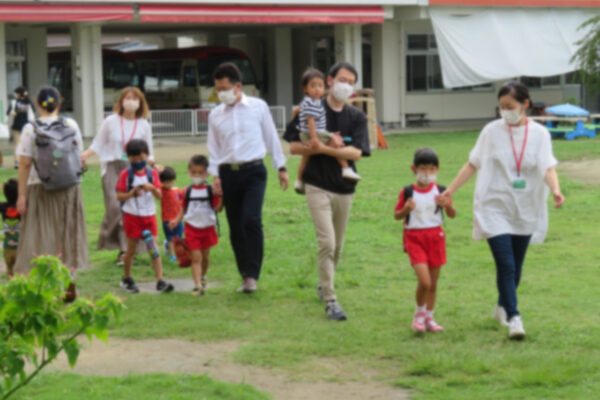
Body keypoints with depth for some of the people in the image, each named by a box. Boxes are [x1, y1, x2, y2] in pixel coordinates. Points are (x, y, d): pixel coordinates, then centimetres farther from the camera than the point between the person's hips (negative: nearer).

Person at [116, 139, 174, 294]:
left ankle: (160, 281, -8)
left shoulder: (152, 173, 3)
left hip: (149, 215, 2)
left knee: (154, 247, -5)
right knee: (131, 248, 6)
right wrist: (132, 193, -23)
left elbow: (159, 196, -1)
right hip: (132, 215, -2)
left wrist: (152, 188, -21)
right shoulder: (125, 174, -3)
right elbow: (119, 196, -6)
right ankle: (127, 279, 23)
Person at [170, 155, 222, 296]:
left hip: (207, 227, 0)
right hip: (192, 228, 0)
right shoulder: (188, 191, 0)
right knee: (196, 257, -7)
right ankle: (198, 285, -12)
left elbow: (217, 208, -10)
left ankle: (202, 277, 40)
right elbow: (184, 209, 9)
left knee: (205, 256, 14)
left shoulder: (211, 190, -5)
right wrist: (177, 221, -3)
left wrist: (221, 197, -26)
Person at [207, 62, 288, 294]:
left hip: (253, 172, -3)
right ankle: (246, 276, 14)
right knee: (236, 228, 4)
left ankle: (252, 275, -15)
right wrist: (215, 175, 3)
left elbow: (271, 137, 8)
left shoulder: (258, 107, 2)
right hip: (228, 173, 3)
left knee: (252, 220, -19)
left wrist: (281, 168, 9)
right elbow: (213, 147, 12)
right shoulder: (215, 115, 8)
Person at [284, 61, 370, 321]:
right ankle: (330, 301, -12)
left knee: (338, 246, 13)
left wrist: (323, 148, -18)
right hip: (318, 185, -4)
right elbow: (294, 147, -3)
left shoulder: (357, 117, 6)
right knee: (327, 243, -14)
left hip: (345, 187, 4)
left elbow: (356, 152, -8)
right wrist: (333, 146, -13)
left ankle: (324, 285, 37)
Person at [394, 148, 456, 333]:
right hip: (414, 238, -3)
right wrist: (406, 209, -18)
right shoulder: (407, 192, -3)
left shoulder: (440, 191, 1)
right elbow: (397, 215, 3)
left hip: (435, 236, 3)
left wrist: (446, 204, -21)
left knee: (433, 283, 9)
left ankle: (429, 318, 24)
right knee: (424, 281, -14)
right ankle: (419, 314, 10)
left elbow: (453, 214, -1)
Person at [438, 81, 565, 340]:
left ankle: (502, 308, 34)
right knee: (506, 264, -13)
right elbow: (473, 164, 5)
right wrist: (450, 190, 3)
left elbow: (548, 168, -10)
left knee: (515, 266, 12)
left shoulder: (539, 134, -1)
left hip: (526, 211, 2)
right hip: (495, 209, -2)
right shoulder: (492, 131, -2)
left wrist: (555, 190, -29)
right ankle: (514, 319, -15)